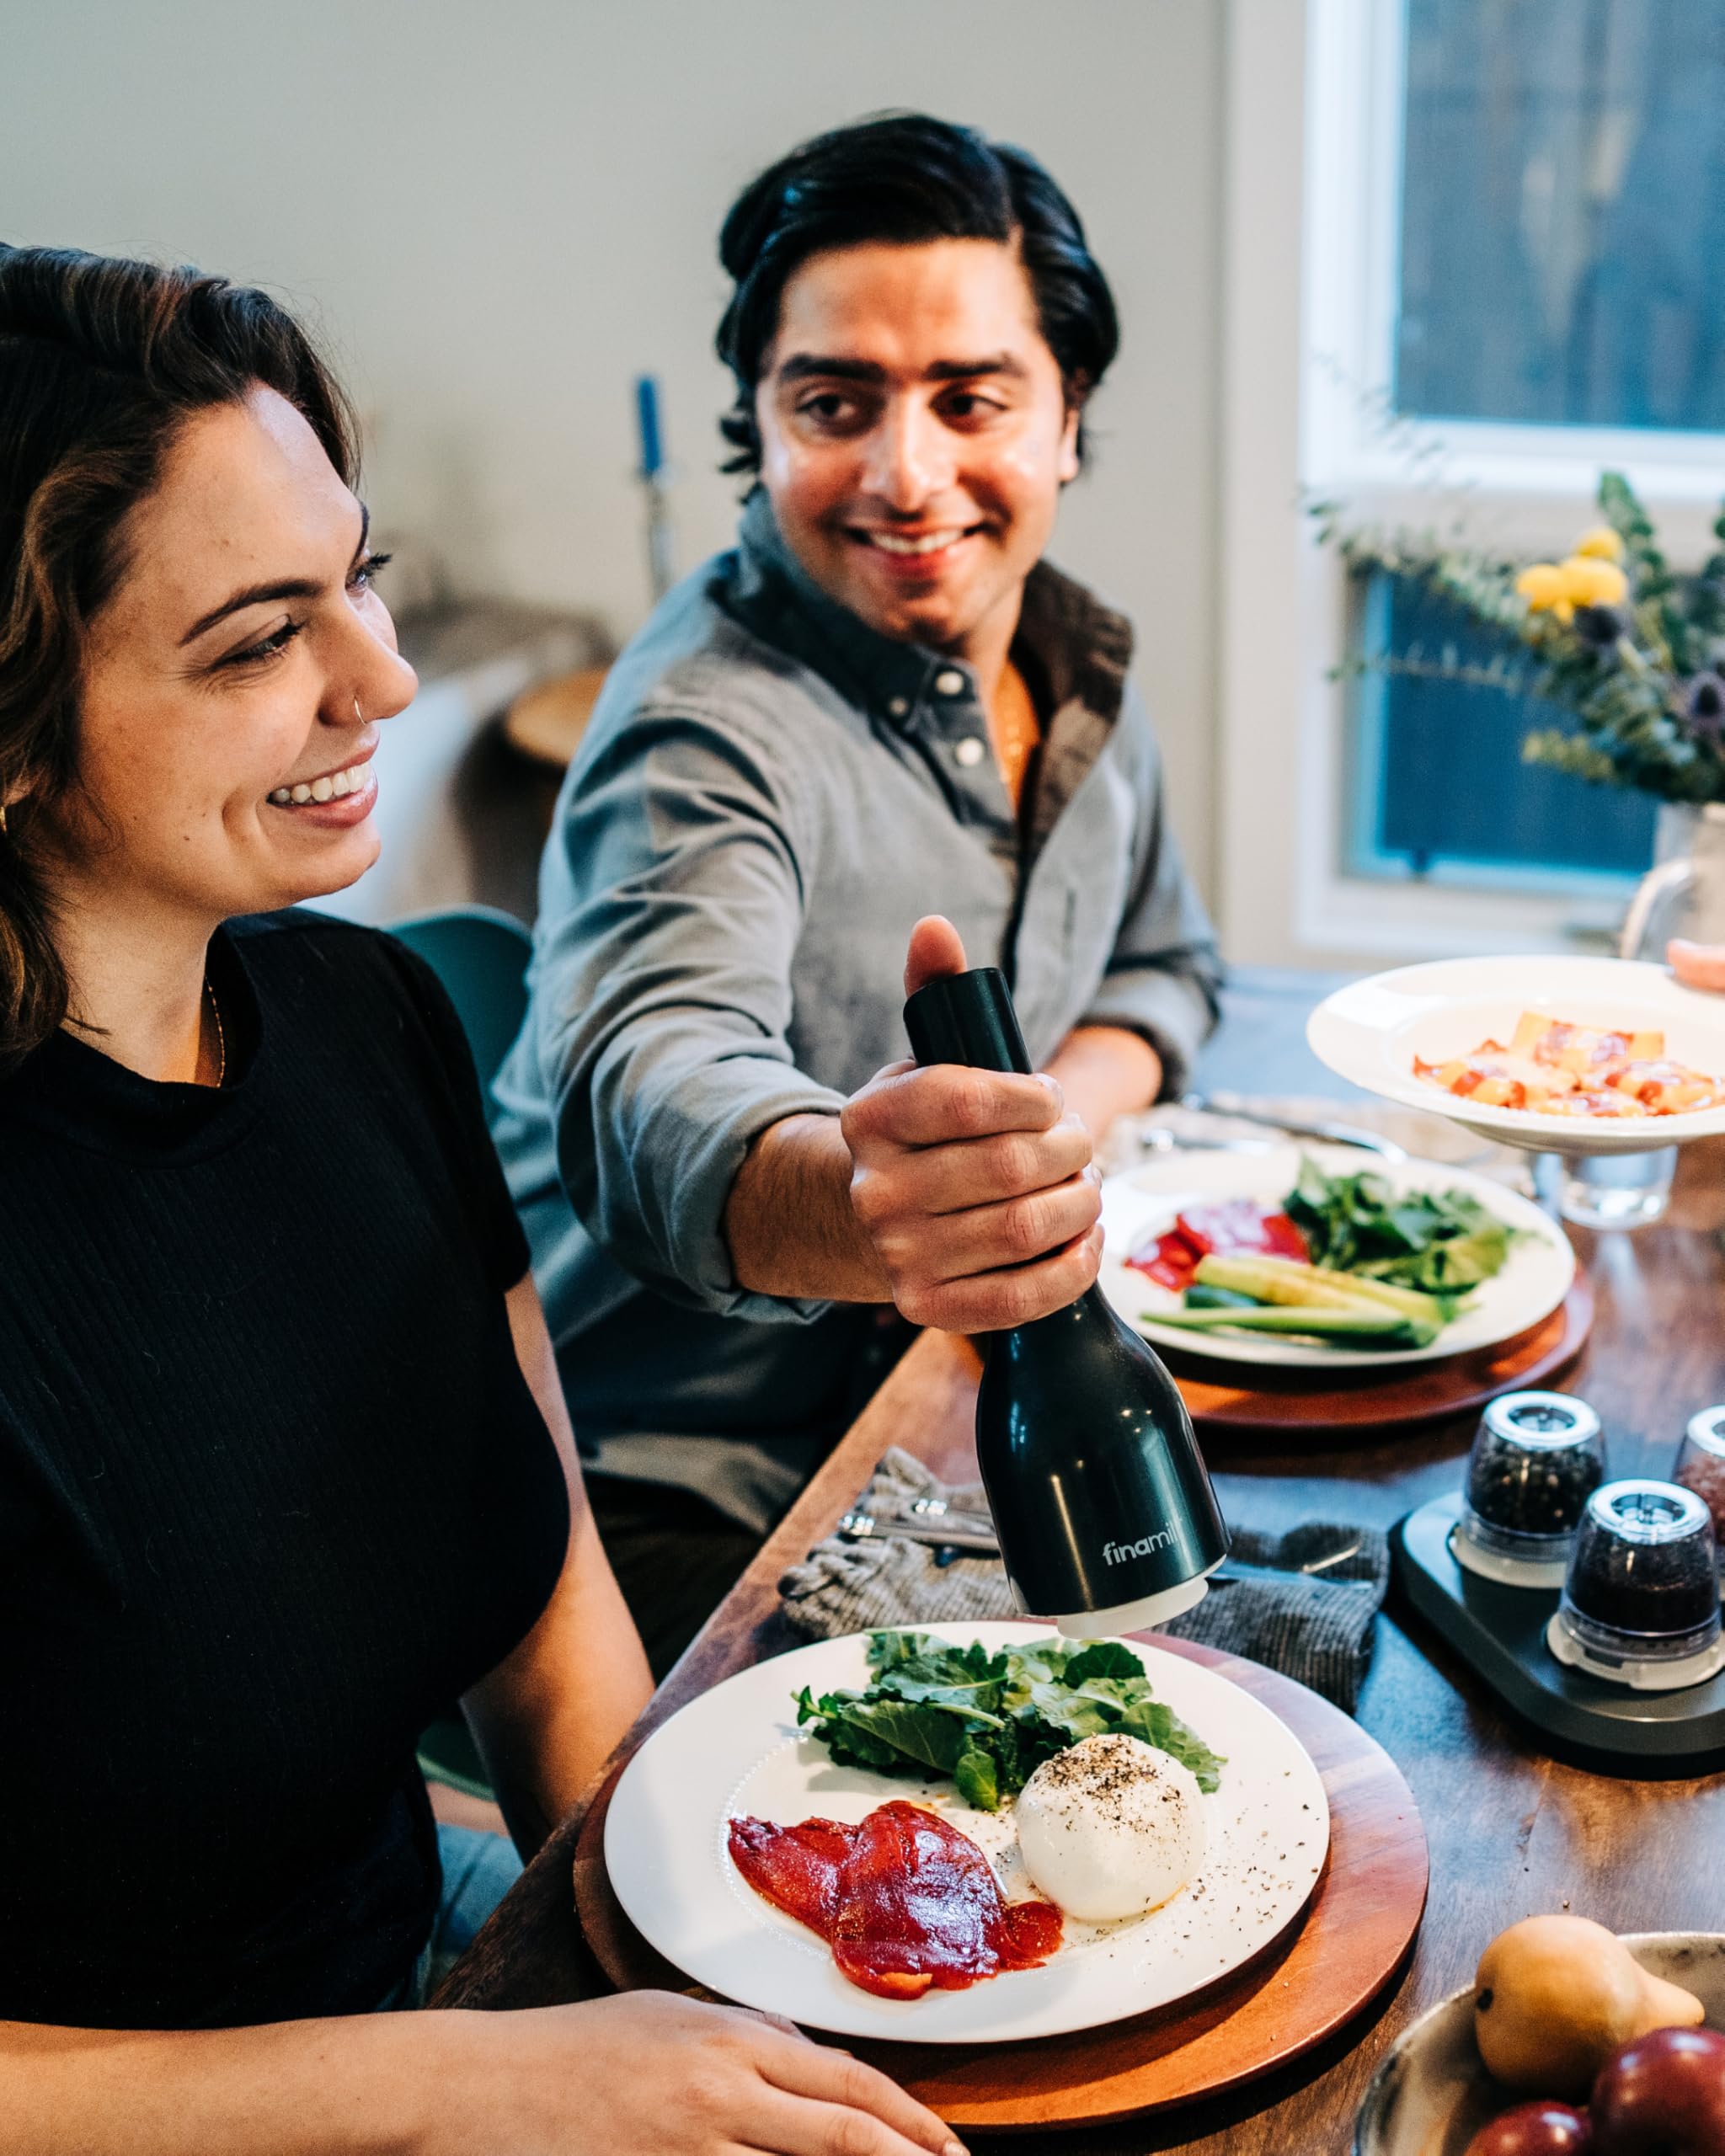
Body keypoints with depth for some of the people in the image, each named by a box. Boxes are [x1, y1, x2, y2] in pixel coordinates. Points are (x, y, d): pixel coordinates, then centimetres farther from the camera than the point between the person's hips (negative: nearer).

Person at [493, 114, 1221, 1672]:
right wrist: (841, 1205, -66)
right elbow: (648, 1087, -41)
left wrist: (1049, 1130, -6)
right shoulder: (713, 724, -23)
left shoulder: (1078, 664, 3)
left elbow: (1157, 962, 18)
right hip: (675, 1493, -7)